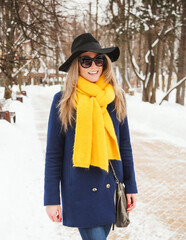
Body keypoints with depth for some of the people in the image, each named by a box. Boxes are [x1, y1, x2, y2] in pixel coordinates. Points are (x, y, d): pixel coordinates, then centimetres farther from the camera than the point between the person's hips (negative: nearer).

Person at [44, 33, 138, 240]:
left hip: (111, 188, 4)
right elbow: (53, 153, -4)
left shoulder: (116, 97, 2)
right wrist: (51, 199, -4)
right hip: (80, 191, -3)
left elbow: (124, 144, 8)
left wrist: (130, 186, 8)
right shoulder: (63, 101, -7)